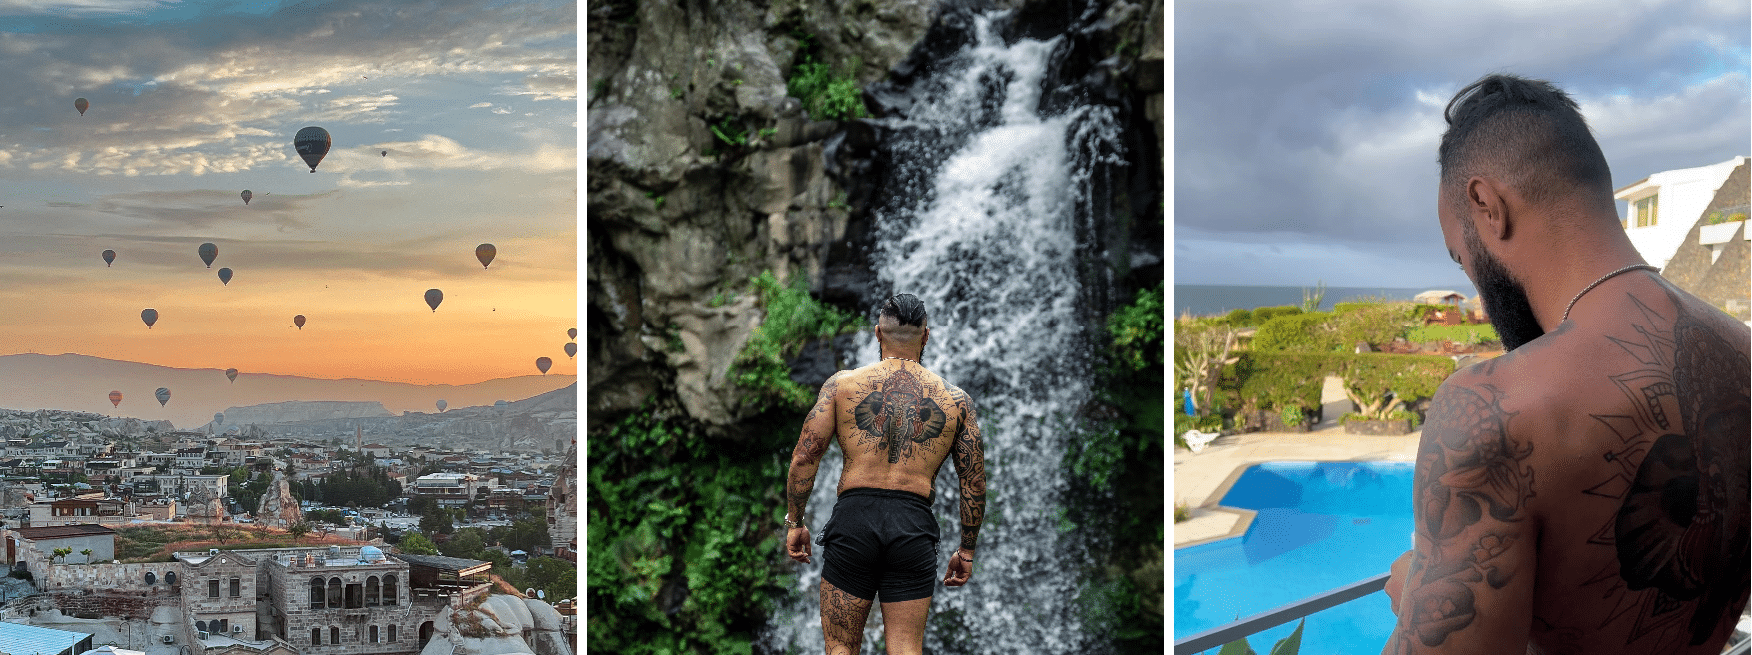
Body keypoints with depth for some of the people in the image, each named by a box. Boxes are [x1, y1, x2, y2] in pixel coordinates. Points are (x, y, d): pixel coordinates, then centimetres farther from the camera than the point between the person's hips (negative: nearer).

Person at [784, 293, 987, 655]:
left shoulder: (843, 384, 6)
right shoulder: (955, 400, 8)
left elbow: (804, 457, 1)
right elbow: (974, 482, 9)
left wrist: (794, 522, 11)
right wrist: (966, 550, 17)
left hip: (853, 518, 0)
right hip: (915, 528, 1)